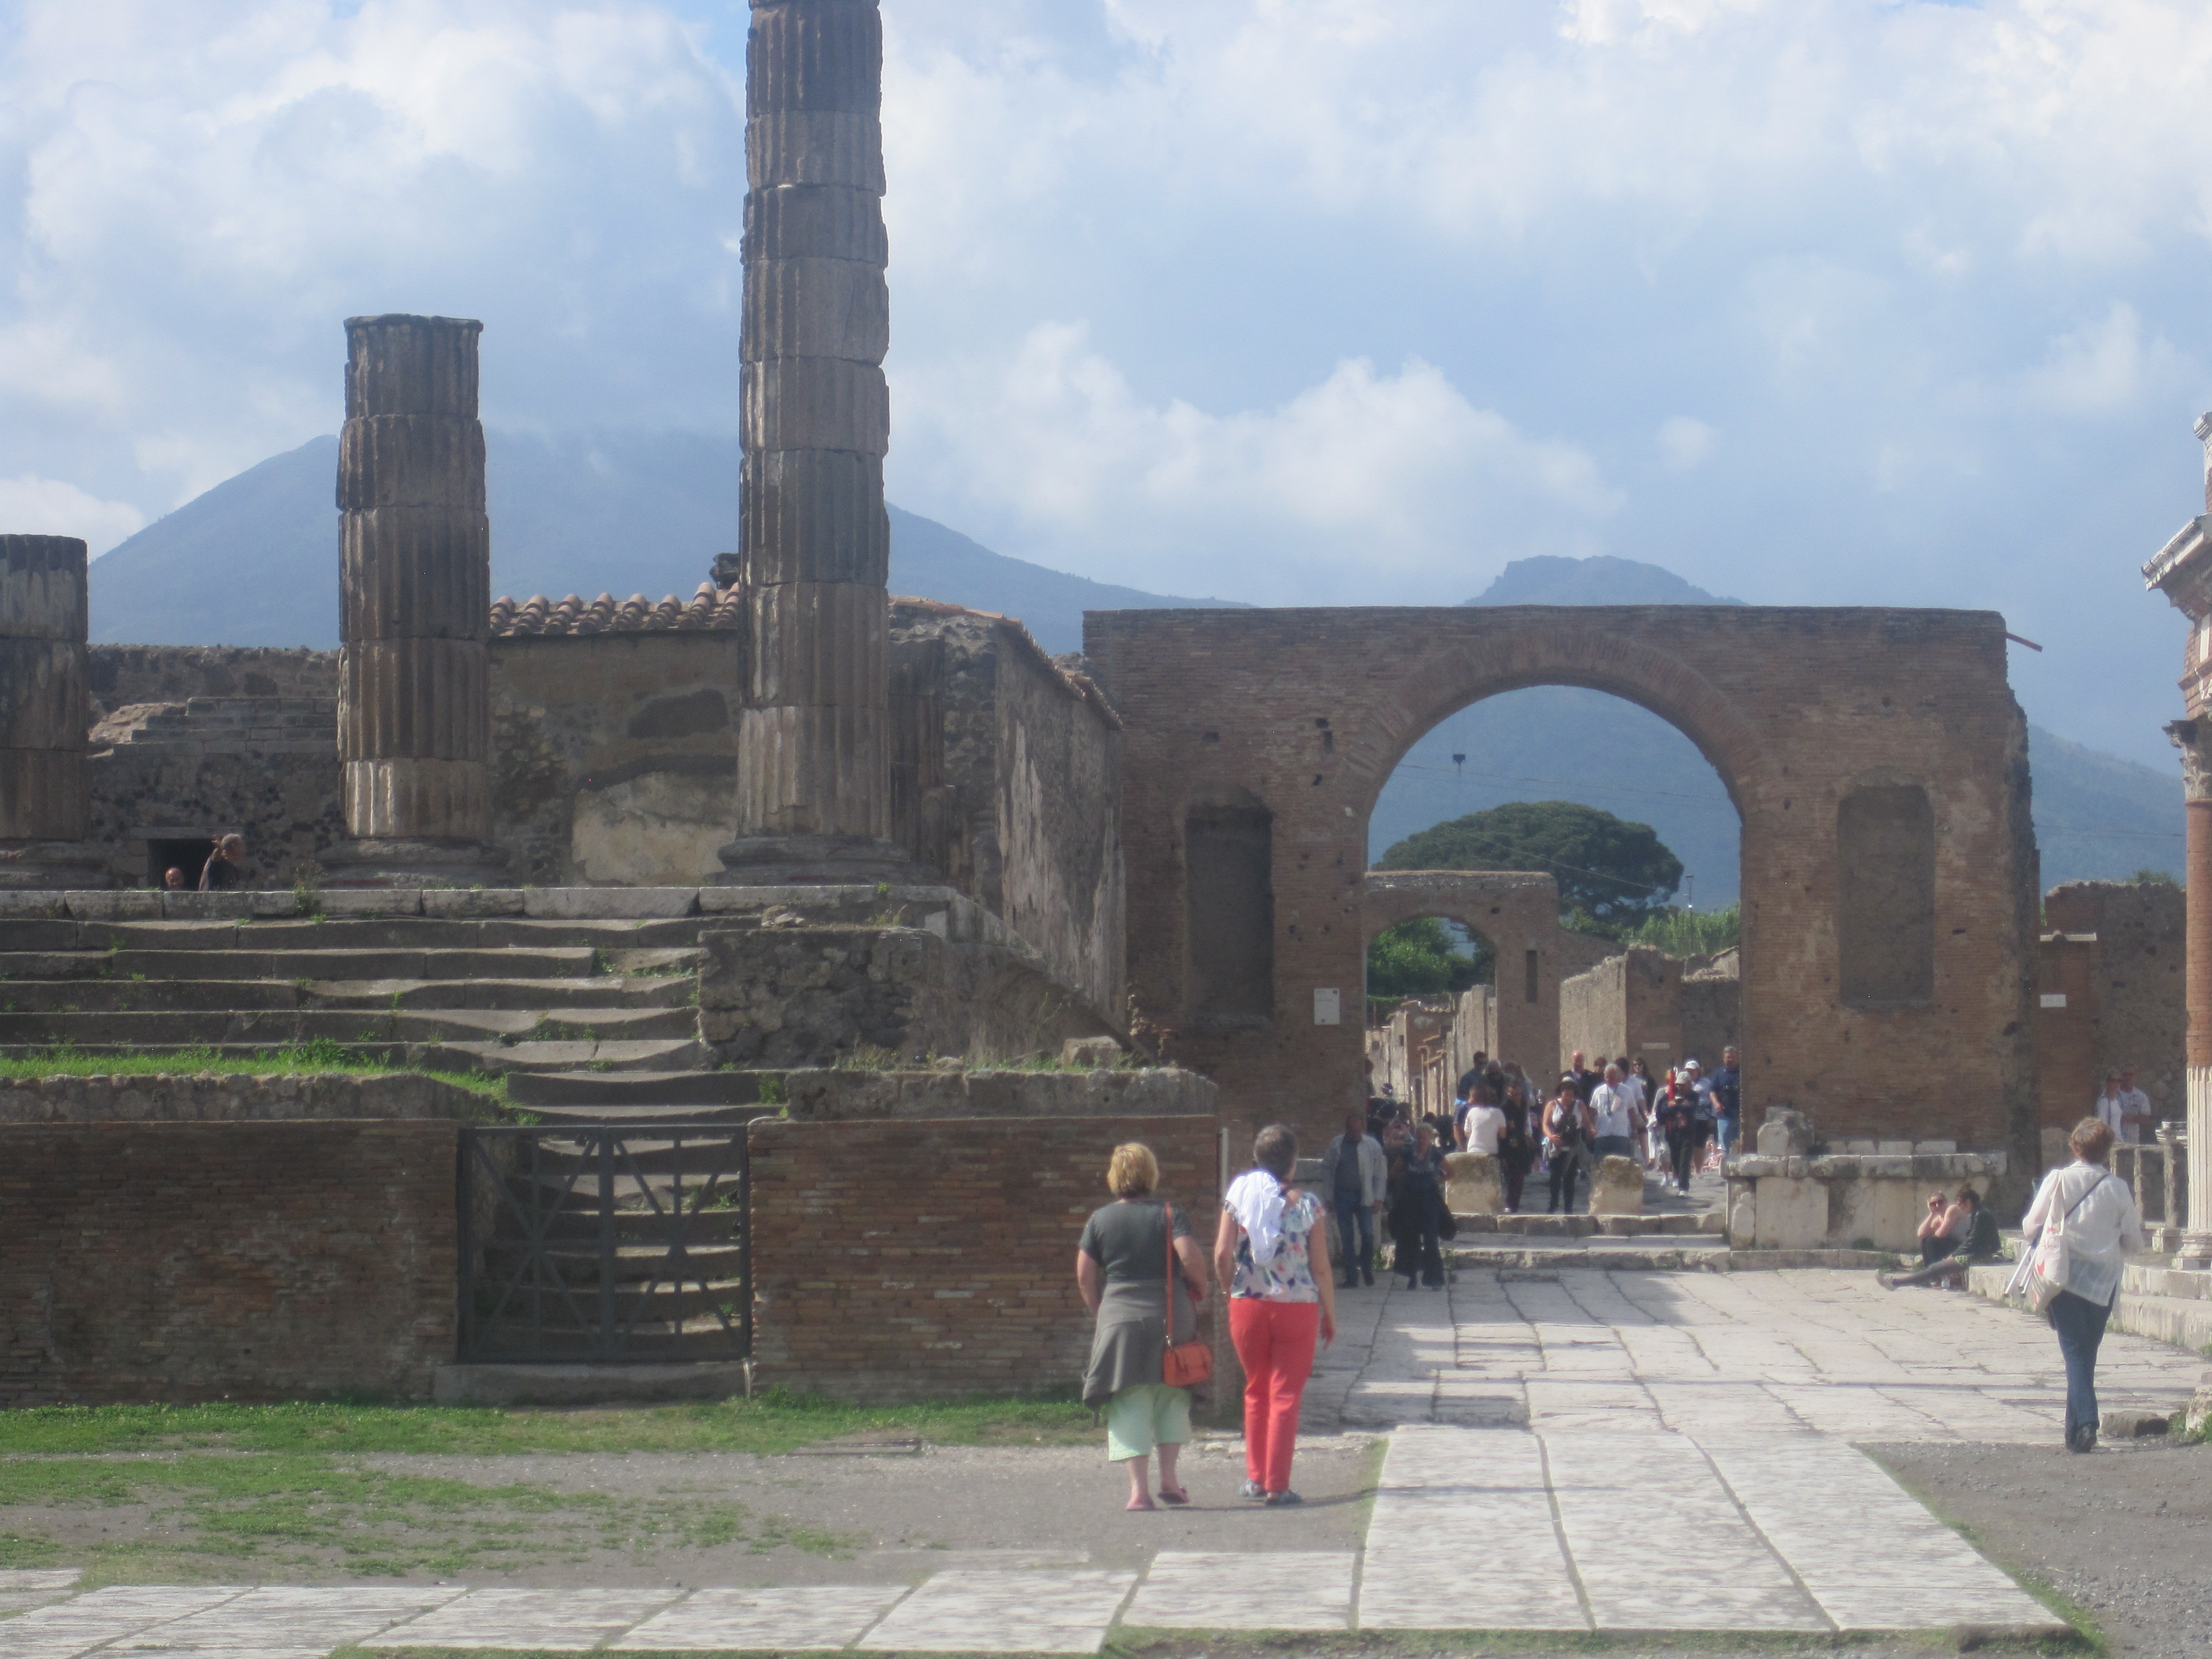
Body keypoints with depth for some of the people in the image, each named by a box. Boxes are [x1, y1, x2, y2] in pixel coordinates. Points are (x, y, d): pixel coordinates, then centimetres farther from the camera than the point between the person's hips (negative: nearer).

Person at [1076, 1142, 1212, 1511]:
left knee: (1129, 1404, 1)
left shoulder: (1100, 1220, 4)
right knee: (1171, 1398, 16)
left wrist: (1100, 1312, 17)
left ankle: (1138, 1487, -7)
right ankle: (1169, 1478, 11)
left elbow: (1085, 1276, 3)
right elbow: (1191, 1256, -13)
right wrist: (1199, 1290, 6)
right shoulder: (1169, 1214, -1)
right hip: (1170, 1318, 0)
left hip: (1119, 1318, 0)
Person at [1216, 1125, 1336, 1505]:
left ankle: (1255, 1478, 18)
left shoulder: (1237, 1196, -1)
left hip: (1247, 1305, 2)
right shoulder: (1306, 1204, -5)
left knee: (1256, 1392, 18)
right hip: (1297, 1307, -2)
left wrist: (1232, 1290, 11)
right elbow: (1321, 1268, -3)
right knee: (1285, 1396, 4)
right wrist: (1331, 1316, 7)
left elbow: (1221, 1255, -6)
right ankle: (1277, 1486, 1)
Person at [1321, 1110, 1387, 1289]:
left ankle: (1367, 1270, 15)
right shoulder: (1336, 1145, 1)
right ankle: (1351, 1276, 10)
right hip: (1342, 1196, 1)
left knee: (1367, 1234, -7)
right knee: (1347, 1238, 3)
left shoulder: (1372, 1145, -1)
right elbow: (1327, 1169, 7)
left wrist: (1378, 1198, -4)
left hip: (1364, 1197, -1)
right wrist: (1329, 1196, 4)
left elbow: (1381, 1174, 2)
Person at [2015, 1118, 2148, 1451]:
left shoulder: (2058, 1181, -6)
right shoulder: (2118, 1189, -2)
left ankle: (2085, 1422, -21)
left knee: (2075, 1351, -3)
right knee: (2087, 1353, 14)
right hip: (2102, 1283, 2)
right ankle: (2077, 1429, 19)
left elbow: (2031, 1227, -4)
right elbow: (2134, 1241, 3)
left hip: (2065, 1277, -2)